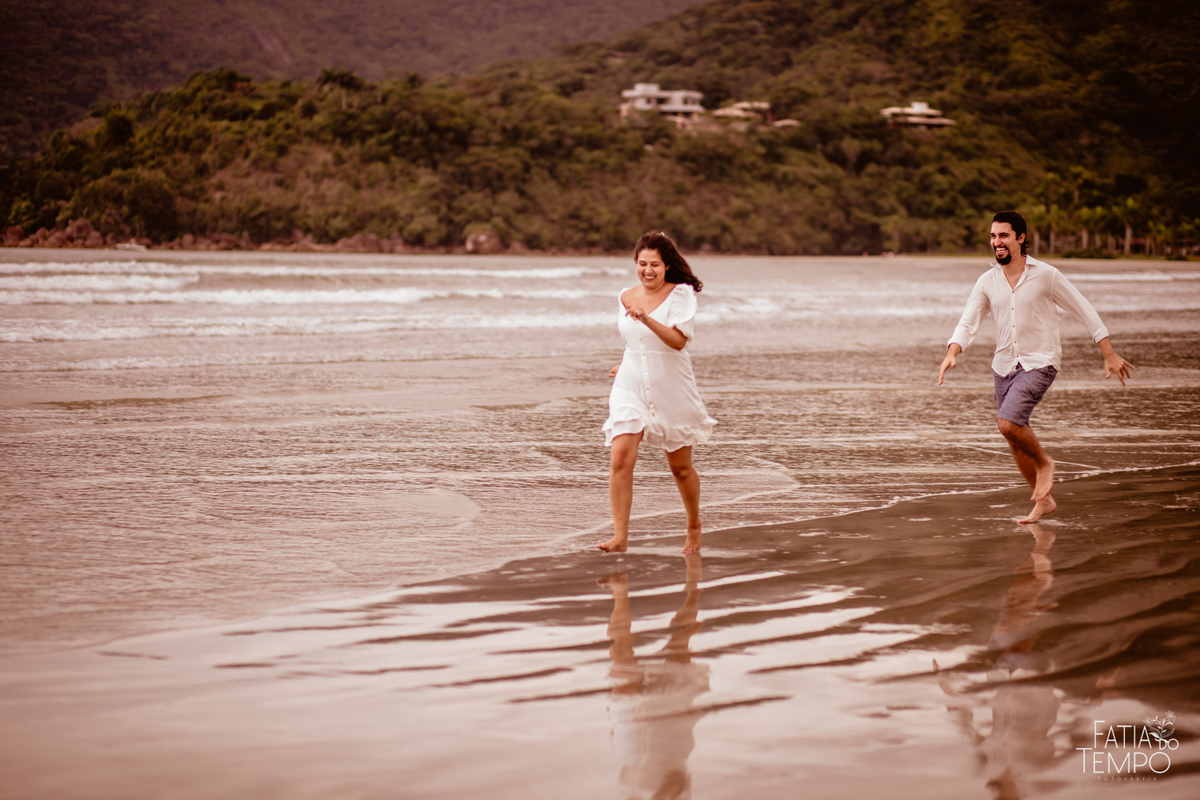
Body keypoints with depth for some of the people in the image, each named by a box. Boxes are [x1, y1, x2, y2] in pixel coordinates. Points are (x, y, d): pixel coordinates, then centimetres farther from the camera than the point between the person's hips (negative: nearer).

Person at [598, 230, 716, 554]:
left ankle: (694, 529, 34)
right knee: (620, 459, -15)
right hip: (631, 386, 3)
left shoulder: (681, 294, -9)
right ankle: (620, 537, -14)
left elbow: (678, 340, -23)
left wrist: (646, 319, -34)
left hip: (672, 389, -3)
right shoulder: (627, 297, 5)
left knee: (680, 467, 11)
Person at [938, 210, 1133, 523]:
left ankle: (1043, 463, 5)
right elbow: (967, 323, 1)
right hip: (1004, 365, 5)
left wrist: (1110, 355, -3)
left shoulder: (1046, 275, -9)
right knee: (1015, 440, 9)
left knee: (1008, 423, -24)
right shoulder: (987, 282, 3)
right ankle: (1043, 500, 27)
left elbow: (1085, 312, -3)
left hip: (1039, 363, -5)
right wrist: (952, 354, -19)